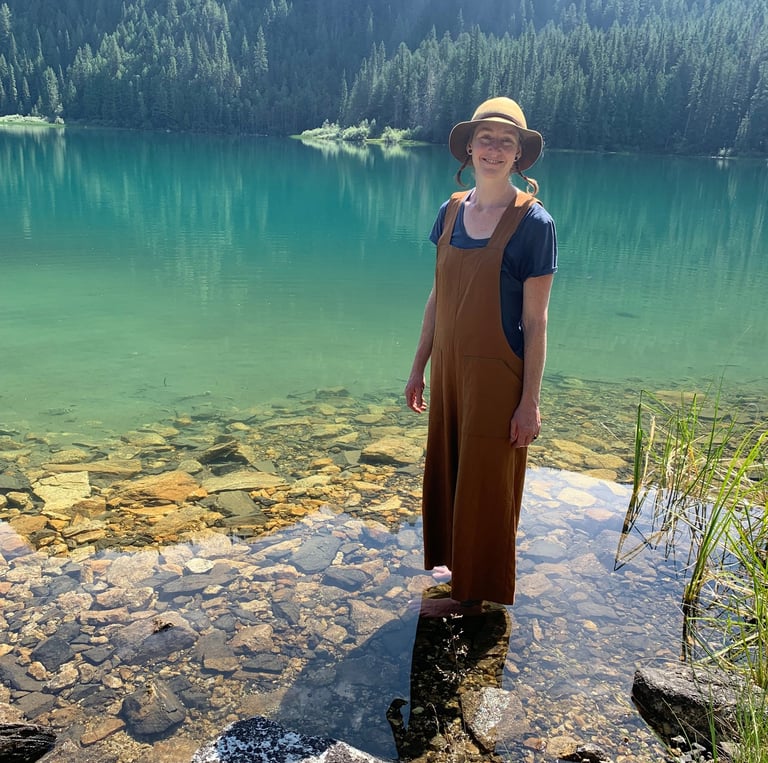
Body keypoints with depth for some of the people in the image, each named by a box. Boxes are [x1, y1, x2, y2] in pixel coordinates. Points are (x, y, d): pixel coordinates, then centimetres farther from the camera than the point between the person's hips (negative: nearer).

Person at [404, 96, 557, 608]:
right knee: (445, 471, 18)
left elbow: (535, 321, -13)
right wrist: (419, 368, 11)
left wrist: (530, 402, -13)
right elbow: (437, 297, 9)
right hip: (449, 368, 6)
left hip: (498, 374, -5)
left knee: (487, 484, 9)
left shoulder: (533, 223, -13)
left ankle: (481, 590, 31)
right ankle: (453, 562, 42)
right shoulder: (452, 211, 3)